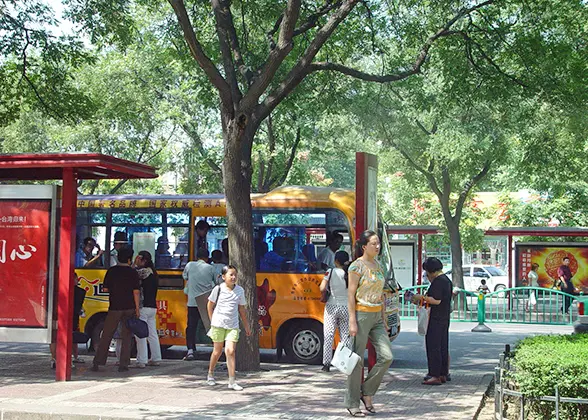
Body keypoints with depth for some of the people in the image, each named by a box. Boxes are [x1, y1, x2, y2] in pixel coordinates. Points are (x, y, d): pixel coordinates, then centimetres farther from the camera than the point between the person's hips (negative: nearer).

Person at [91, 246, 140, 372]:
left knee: (106, 336, 7)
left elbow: (105, 289, 4)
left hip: (114, 308, 1)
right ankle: (123, 364, 3)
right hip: (129, 308, -1)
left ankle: (97, 362, 7)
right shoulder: (133, 272, -3)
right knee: (127, 337, 6)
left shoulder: (111, 271, 1)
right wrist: (137, 309, -2)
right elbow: (136, 292, -6)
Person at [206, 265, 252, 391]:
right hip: (218, 324, -1)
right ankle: (210, 374, 32)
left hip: (233, 326, 1)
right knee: (218, 351, 9)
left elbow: (241, 309, 12)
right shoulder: (218, 289, -5)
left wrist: (246, 326, 15)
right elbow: (210, 305, 7)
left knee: (230, 351, -8)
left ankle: (232, 381, -6)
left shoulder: (240, 290, 3)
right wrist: (213, 321, 4)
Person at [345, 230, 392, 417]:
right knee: (357, 360, -1)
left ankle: (367, 393, 13)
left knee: (386, 357, -2)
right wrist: (352, 321, -17)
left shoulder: (378, 265, 13)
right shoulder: (357, 266, -9)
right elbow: (350, 294, -12)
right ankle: (352, 404, 9)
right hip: (361, 315, -7)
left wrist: (384, 318, 15)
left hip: (377, 317, 7)